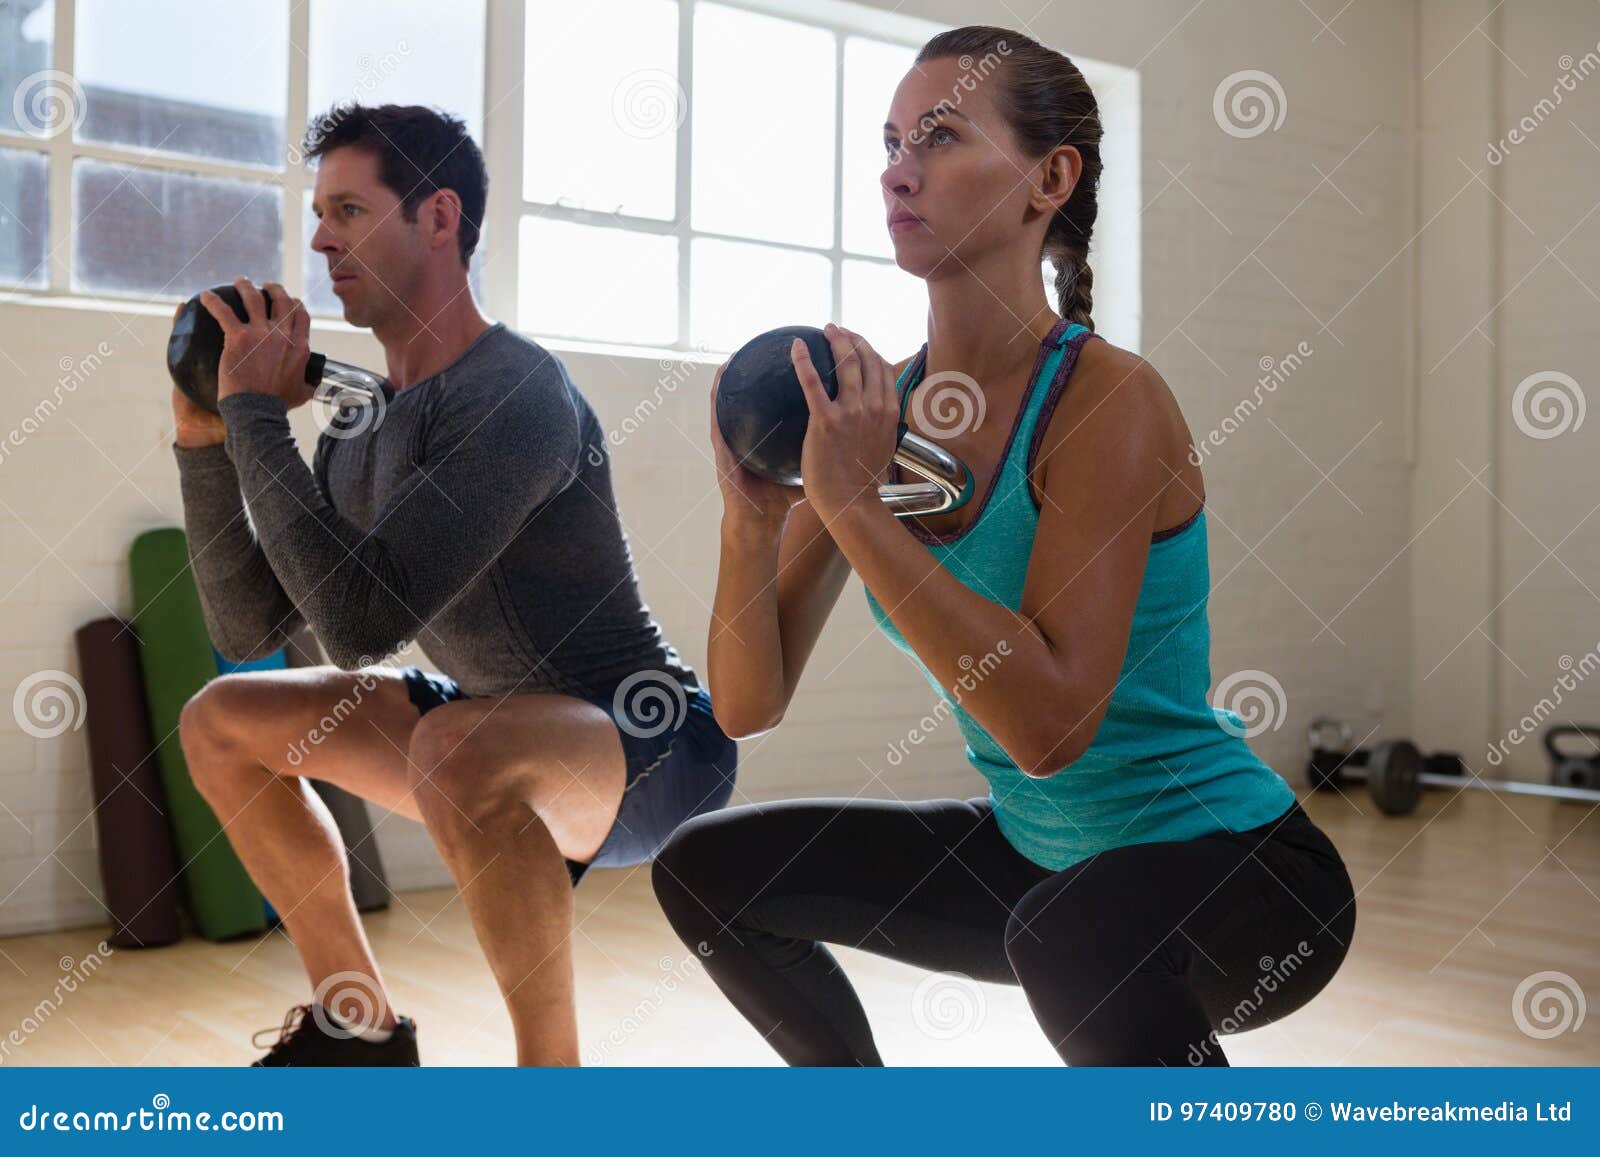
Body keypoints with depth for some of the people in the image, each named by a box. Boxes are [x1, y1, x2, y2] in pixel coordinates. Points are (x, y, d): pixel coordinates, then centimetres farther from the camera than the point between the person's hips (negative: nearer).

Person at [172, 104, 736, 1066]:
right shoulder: (363, 429, 4)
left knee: (458, 749, -40)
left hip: (654, 743, -9)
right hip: (504, 733, 9)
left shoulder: (518, 394, -23)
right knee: (223, 722, 12)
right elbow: (247, 629, 6)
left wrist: (257, 413, -21)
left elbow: (359, 622, -31)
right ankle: (362, 1028, 19)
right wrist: (204, 437, -2)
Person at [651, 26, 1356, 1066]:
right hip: (1035, 858, 7)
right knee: (706, 871, 10)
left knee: (1072, 938, -39)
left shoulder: (1108, 399, -22)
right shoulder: (871, 411, -3)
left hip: (1235, 862, -7)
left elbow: (1049, 724, -32)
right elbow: (750, 706, -4)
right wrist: (753, 517, -20)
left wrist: (856, 508, -30)